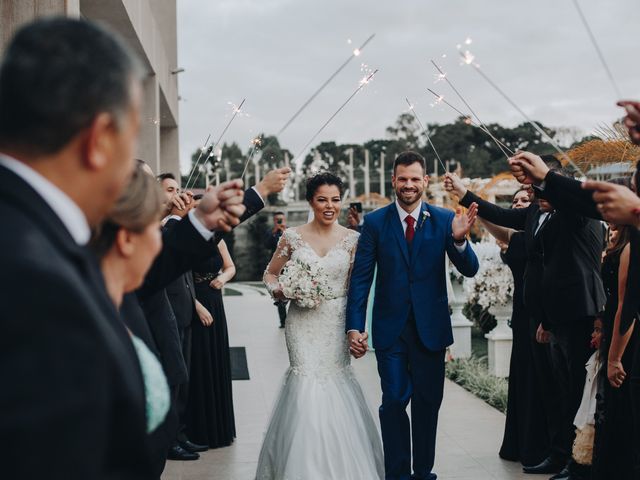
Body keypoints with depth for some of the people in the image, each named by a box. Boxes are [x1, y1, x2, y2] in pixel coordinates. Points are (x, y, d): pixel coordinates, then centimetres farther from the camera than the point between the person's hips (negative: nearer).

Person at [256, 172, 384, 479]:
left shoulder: (352, 240, 2)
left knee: (333, 383, 3)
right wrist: (282, 289, -10)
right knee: (308, 383, -7)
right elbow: (270, 273, 11)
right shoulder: (293, 237, 1)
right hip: (303, 323, 0)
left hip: (337, 324, 1)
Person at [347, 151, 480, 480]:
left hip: (430, 327, 1)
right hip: (391, 328, -1)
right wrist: (354, 326, -11)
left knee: (428, 404, 11)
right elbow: (360, 278, -3)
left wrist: (459, 240, -28)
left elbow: (470, 270, -8)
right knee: (394, 402, 3)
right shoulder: (375, 222, -2)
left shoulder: (444, 220, -2)